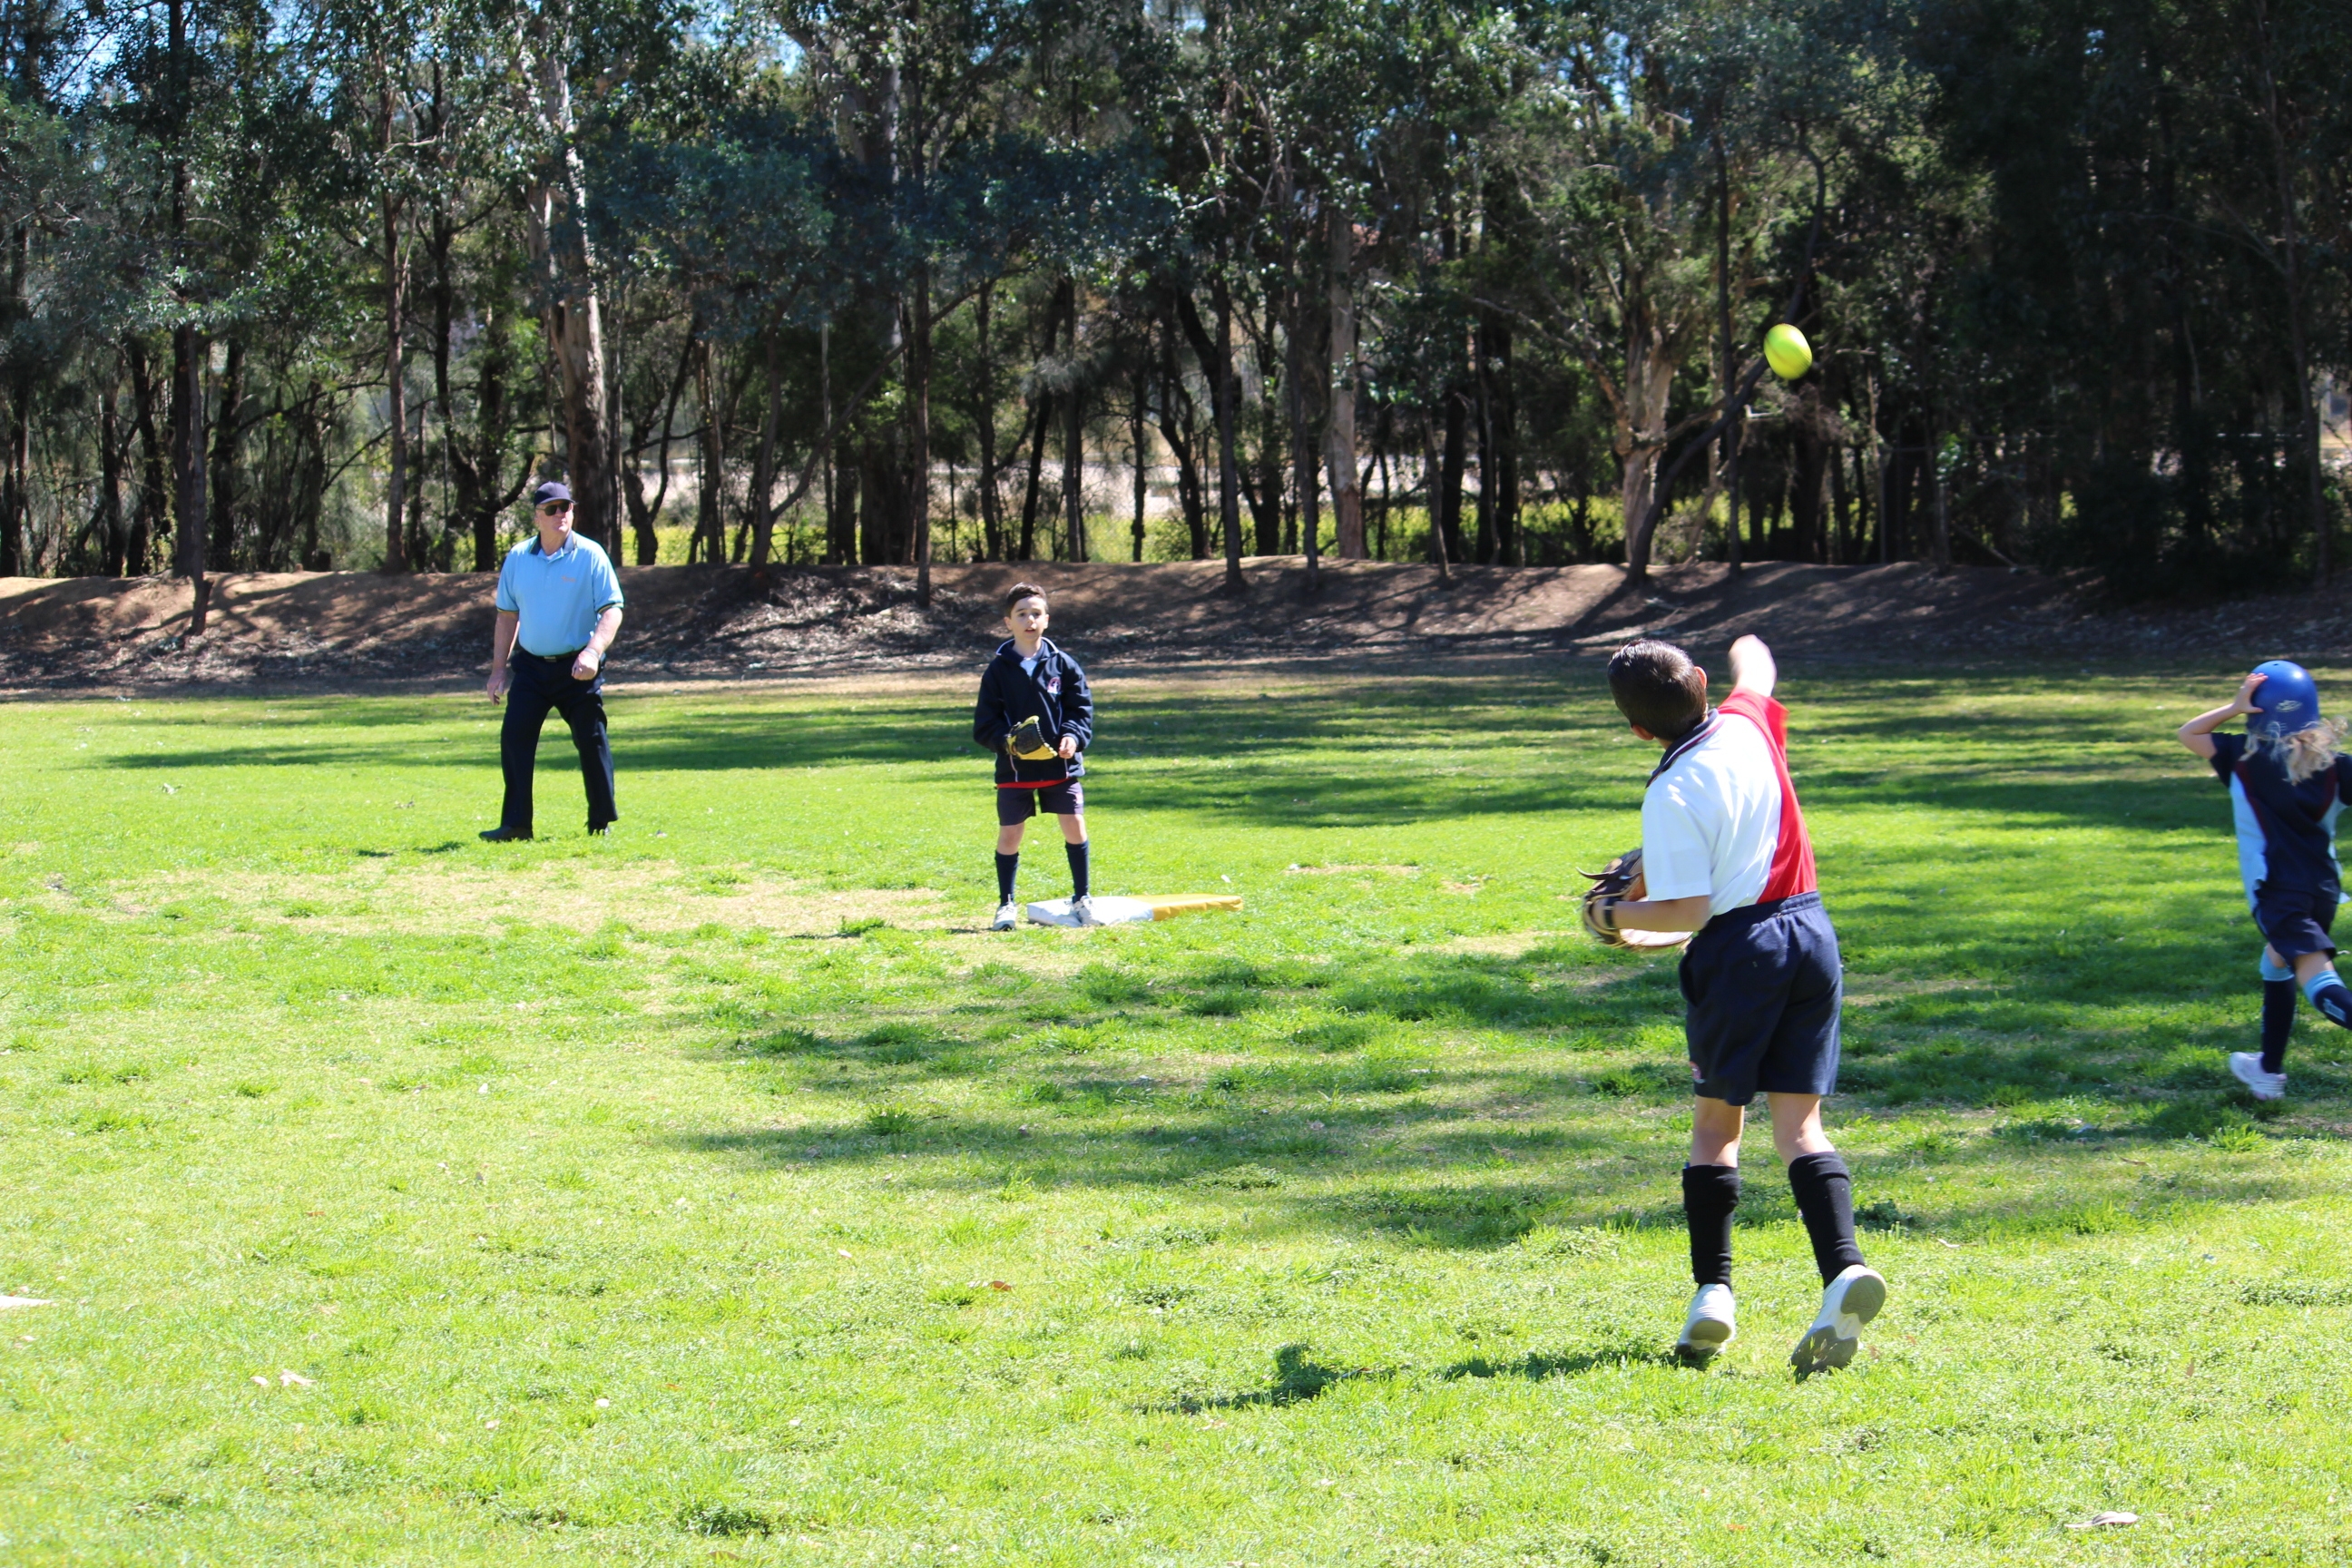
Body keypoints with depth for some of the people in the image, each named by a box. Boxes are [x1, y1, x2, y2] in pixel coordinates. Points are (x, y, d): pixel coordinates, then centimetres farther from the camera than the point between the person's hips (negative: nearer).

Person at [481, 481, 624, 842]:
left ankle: (602, 822, 13)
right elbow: (507, 616, 14)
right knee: (514, 737, -7)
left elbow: (612, 610, -9)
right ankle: (516, 823, -3)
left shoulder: (590, 556, -5)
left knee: (591, 741, 1)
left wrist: (592, 652, -25)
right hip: (530, 665, 3)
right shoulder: (517, 558, 6)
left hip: (576, 667, -3)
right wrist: (499, 670, 11)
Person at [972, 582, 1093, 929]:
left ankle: (1080, 898, 14)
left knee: (1075, 826, -1)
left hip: (1061, 764, 1)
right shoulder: (998, 669, -1)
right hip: (1015, 767, -1)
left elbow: (1082, 709, 5)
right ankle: (1006, 904, 16)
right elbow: (985, 723, -2)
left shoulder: (1063, 665, 3)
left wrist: (1073, 736, -15)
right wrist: (1007, 741, -21)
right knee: (1009, 834, 2)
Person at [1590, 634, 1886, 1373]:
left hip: (1739, 948, -5)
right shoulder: (1750, 723, 1)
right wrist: (1749, 648, 47)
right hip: (1811, 930, 5)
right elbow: (1754, 672, 26)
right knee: (1799, 1124, 3)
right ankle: (1843, 1270, -17)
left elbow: (1687, 909, -16)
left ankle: (1713, 1291, 7)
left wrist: (1619, 914, 1)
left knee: (1716, 1123, 11)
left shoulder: (1672, 796, -16)